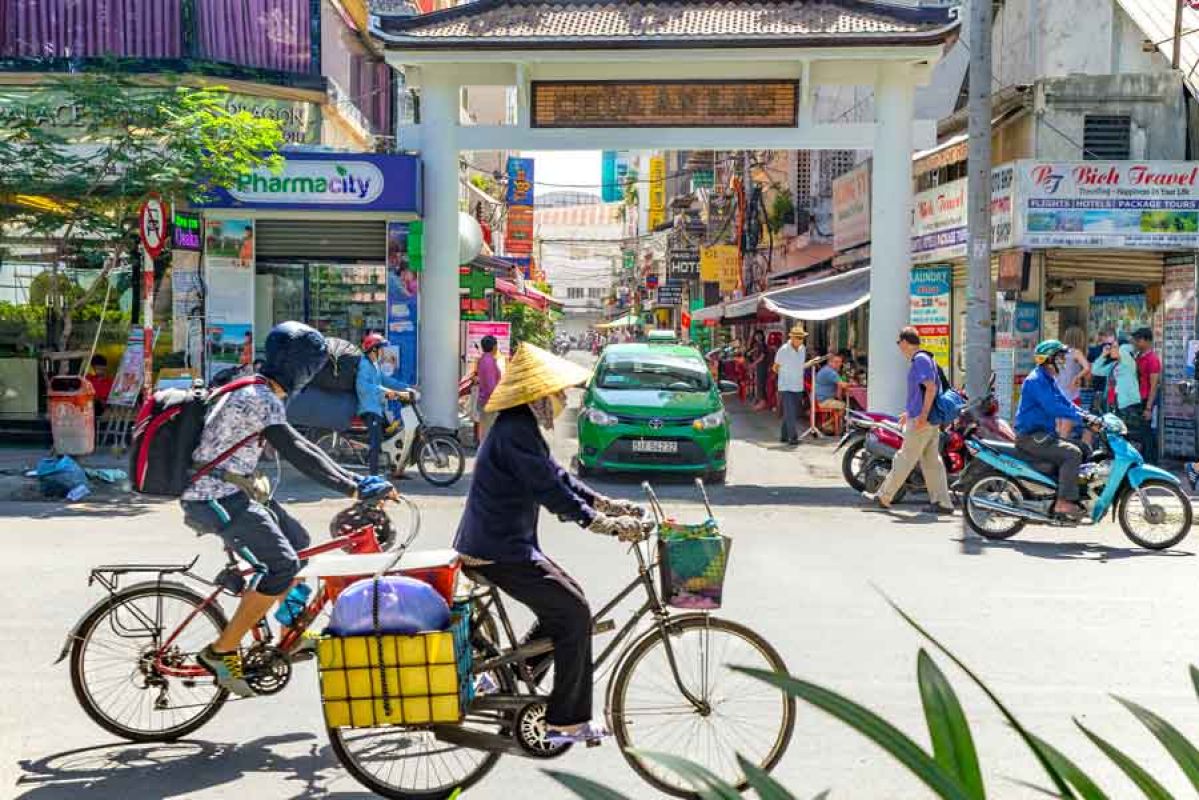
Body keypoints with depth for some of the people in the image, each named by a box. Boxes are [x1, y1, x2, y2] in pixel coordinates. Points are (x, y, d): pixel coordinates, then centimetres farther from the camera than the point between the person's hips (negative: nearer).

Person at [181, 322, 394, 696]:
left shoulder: (254, 389, 14)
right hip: (217, 500, -11)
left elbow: (296, 446, 17)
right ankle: (220, 652, -9)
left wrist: (352, 478, 13)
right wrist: (355, 489, -24)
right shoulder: (260, 398, -18)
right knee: (282, 566, -18)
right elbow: (298, 453, -24)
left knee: (297, 542, 13)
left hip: (235, 492, 11)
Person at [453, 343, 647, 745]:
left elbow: (556, 475, 17)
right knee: (575, 614, -8)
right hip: (500, 551, -11)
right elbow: (551, 491, -25)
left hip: (503, 544, 11)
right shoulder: (516, 432, -20)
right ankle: (567, 722, -1)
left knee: (563, 607, 16)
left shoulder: (521, 427, 14)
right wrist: (609, 526, -22)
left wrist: (608, 504, 10)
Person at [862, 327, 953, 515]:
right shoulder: (925, 359, 17)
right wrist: (909, 413, 28)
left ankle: (883, 497, 8)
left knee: (904, 460, -1)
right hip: (931, 421, 10)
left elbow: (931, 388, -24)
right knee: (932, 461, 9)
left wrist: (922, 415, -24)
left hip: (920, 422, -10)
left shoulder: (920, 360, -14)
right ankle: (942, 502, 9)